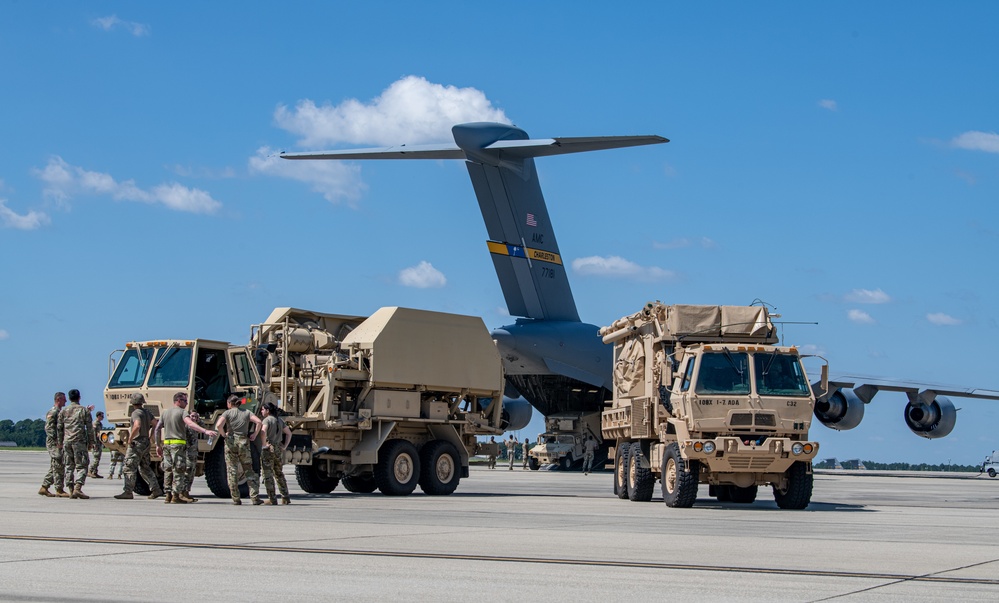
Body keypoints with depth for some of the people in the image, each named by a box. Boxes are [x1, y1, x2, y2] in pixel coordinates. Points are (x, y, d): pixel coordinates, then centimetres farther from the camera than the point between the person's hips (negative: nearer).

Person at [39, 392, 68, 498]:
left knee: (54, 467, 11)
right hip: (54, 443, -10)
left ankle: (44, 488, 14)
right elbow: (49, 428, -18)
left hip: (59, 444, 10)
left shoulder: (60, 412, 19)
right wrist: (58, 442, -22)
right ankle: (59, 490, -7)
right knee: (58, 466, -9)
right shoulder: (52, 412, -11)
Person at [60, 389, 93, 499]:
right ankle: (77, 488, -18)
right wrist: (91, 442, 8)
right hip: (79, 441, -3)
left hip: (66, 441, 3)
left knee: (69, 466, 9)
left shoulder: (63, 411, 9)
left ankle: (71, 490, 5)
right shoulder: (84, 410, 2)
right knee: (81, 465, -2)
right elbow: (90, 428, 1)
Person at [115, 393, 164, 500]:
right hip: (146, 443, 9)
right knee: (145, 468, 15)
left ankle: (128, 492, -9)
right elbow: (155, 423, 24)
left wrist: (130, 439, -21)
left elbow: (137, 426, -30)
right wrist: (150, 436, 22)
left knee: (129, 467, -6)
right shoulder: (147, 412, 15)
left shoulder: (136, 413, -13)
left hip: (137, 443, -9)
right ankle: (156, 489, 13)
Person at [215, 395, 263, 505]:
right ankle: (255, 497, -3)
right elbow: (258, 422, -6)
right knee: (249, 471, 6)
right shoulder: (247, 412, 8)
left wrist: (224, 435, -1)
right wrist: (254, 435, 2)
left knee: (232, 471, 4)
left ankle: (236, 499, 2)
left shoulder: (227, 413, 0)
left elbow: (219, 425, -17)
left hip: (231, 442, -2)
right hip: (244, 442, 2)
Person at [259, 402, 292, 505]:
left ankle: (272, 499, -1)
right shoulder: (280, 420, 13)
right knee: (279, 474, 17)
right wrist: (285, 446, 14)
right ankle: (286, 498, 15)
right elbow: (289, 433, 17)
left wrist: (264, 444, -20)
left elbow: (264, 431, -29)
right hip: (279, 449, 7)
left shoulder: (267, 420, -10)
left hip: (269, 449, -7)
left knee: (268, 474, 0)